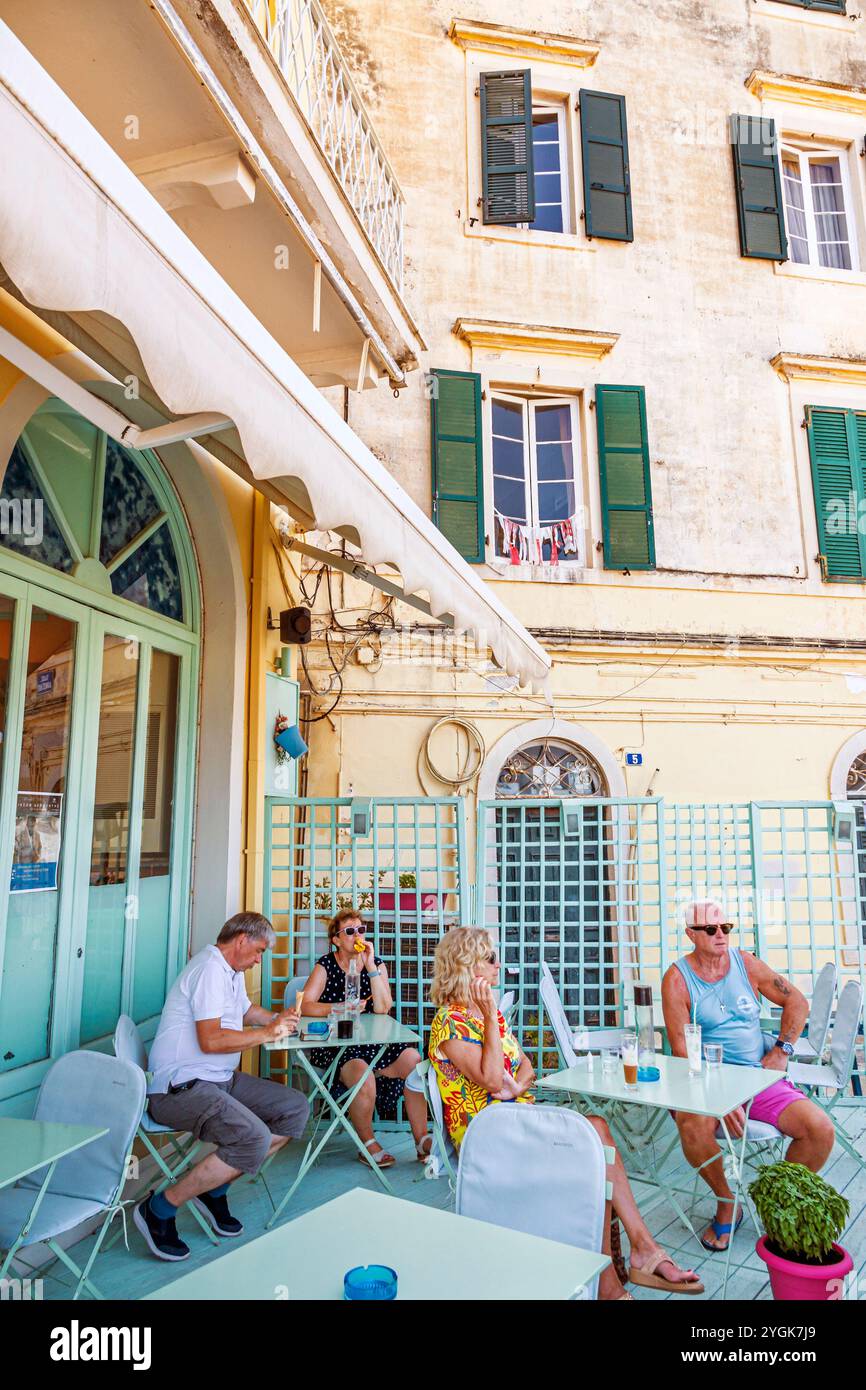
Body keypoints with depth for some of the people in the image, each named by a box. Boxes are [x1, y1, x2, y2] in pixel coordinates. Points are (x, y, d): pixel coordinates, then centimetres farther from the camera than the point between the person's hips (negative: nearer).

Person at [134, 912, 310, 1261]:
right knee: (254, 1139, -29)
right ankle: (159, 1209, -12)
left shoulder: (231, 971, 17)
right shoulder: (210, 968, -16)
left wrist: (277, 1019, 20)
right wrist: (267, 1034, -14)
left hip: (220, 1080, 11)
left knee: (295, 1108, 3)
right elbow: (210, 1040, -25)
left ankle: (215, 1187, 7)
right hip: (181, 1087, -11)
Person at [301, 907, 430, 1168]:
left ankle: (421, 1140, -6)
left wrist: (371, 967, -12)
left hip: (372, 1042, 4)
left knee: (413, 1060, -18)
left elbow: (382, 1008, -6)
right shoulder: (325, 966, -1)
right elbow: (305, 1006, -14)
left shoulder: (377, 964, 8)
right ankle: (368, 1145, -6)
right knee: (363, 1076, -32)